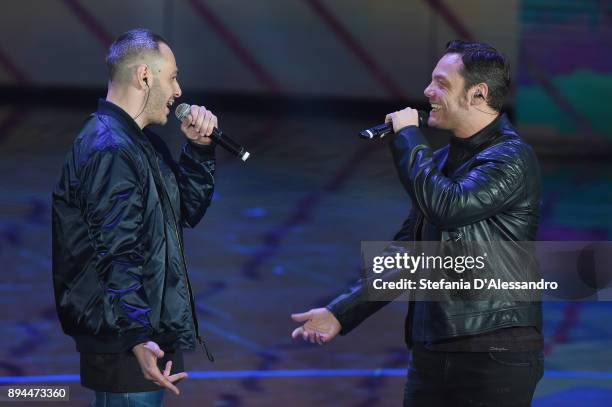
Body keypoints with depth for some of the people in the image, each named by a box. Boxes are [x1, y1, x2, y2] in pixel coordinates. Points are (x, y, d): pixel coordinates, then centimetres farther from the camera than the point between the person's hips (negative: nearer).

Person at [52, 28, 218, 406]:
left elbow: (189, 211, 21)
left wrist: (199, 147, 8)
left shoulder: (143, 143, 15)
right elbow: (115, 255, -26)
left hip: (149, 330, 11)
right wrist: (136, 338, -32)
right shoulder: (109, 150, -19)